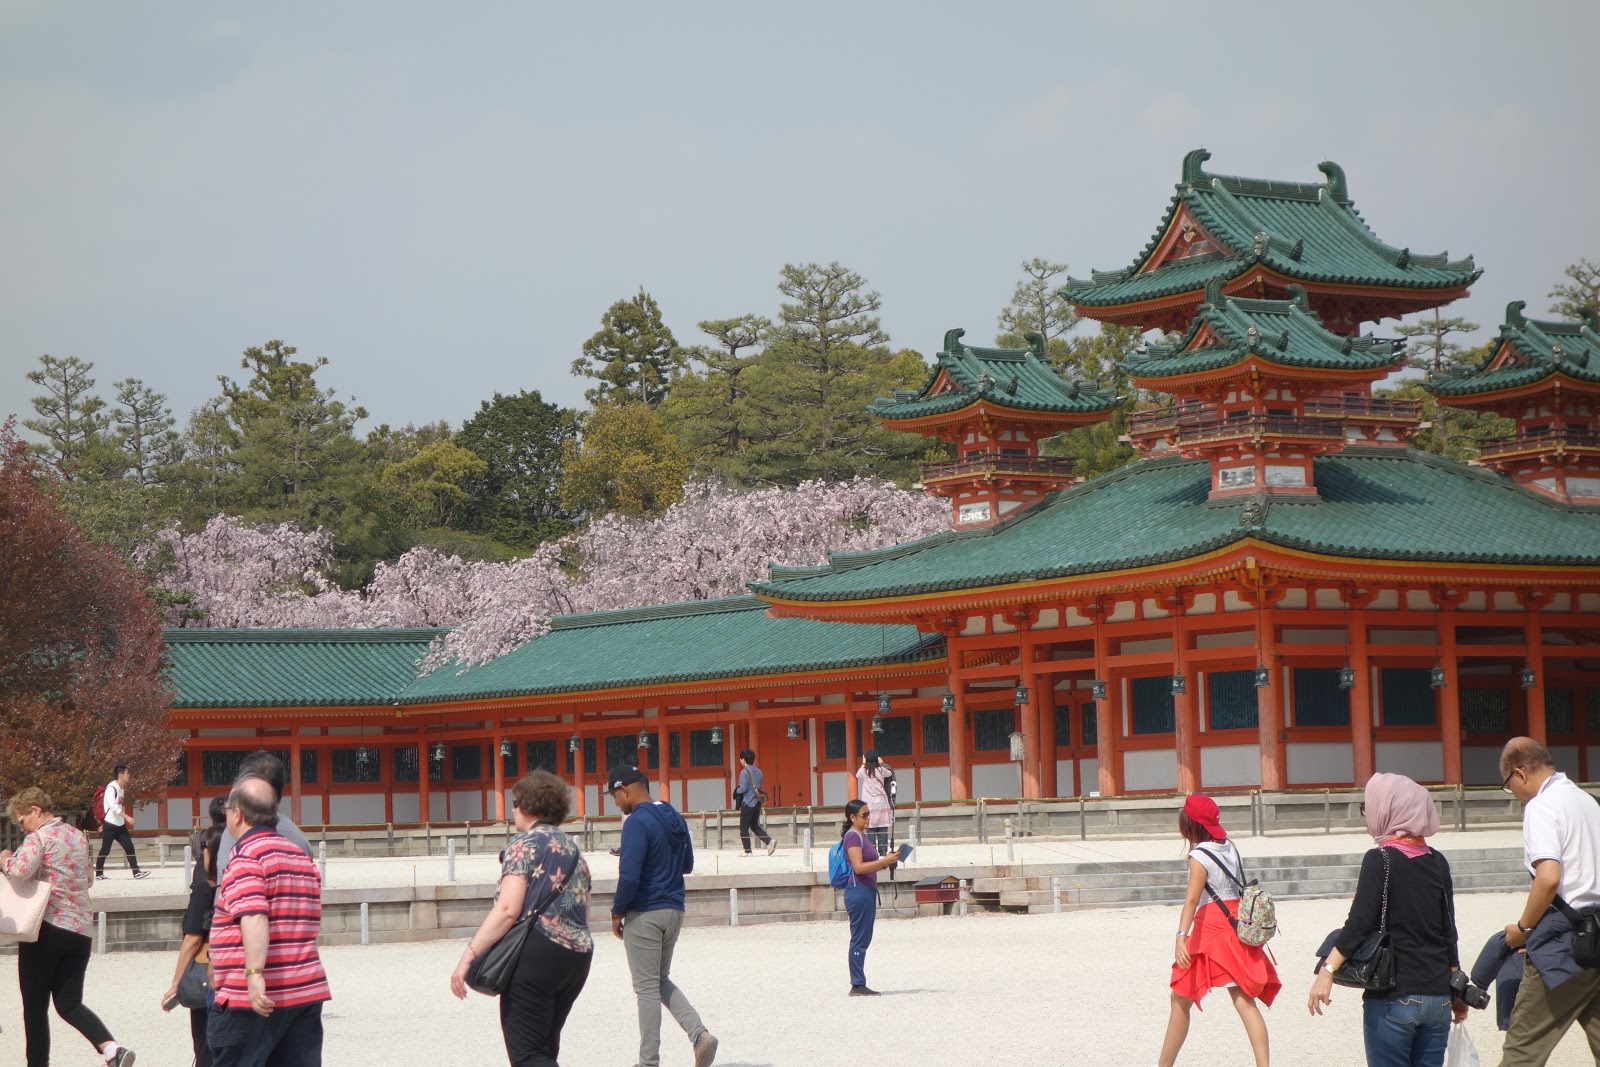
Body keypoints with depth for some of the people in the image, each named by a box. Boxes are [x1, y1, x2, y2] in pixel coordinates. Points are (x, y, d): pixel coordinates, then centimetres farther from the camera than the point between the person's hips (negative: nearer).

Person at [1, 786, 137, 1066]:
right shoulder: (78, 836, 14)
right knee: (69, 1004, 7)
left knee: (35, 1006, 5)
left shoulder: (38, 838, -9)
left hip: (46, 927, -7)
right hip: (80, 929, 7)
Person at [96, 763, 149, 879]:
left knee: (129, 847, -1)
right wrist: (127, 817, -32)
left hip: (120, 825, 8)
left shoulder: (121, 788, 13)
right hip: (110, 825, -8)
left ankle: (136, 872, -3)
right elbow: (113, 806, -26)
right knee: (105, 850, -1)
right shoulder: (111, 788, -15)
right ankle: (99, 873, 9)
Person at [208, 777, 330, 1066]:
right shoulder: (302, 857, 17)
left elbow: (254, 917, -25)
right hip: (307, 993, 7)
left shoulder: (246, 855, -10)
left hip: (248, 999, -7)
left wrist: (254, 974, -32)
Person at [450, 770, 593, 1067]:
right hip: (578, 957, 8)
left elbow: (508, 909, -16)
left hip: (537, 954, -8)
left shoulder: (525, 843, -5)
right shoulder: (573, 848, 18)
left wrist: (468, 956, -16)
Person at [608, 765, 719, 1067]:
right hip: (674, 911, 8)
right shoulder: (675, 818, 9)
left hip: (645, 915, -8)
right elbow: (687, 865, 19)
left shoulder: (637, 822, -18)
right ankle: (699, 1034, 2)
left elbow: (629, 875, -23)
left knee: (647, 988, 1)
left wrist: (617, 912, -10)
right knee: (661, 980, 20)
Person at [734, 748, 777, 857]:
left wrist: (736, 791, 1)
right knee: (755, 826, 17)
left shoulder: (744, 772, -14)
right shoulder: (758, 771, 10)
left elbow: (743, 788, -19)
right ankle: (770, 841, -1)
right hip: (757, 803, 7)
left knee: (744, 827, 3)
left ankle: (747, 851, 2)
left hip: (747, 803, -7)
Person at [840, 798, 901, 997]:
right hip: (858, 891, -10)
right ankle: (857, 985, -4)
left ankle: (859, 984, 15)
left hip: (867, 891, 10)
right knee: (859, 939, -6)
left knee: (864, 939, 11)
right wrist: (885, 861, -20)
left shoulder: (863, 835, 17)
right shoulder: (852, 836, -13)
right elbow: (859, 867, -21)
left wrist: (886, 863, 8)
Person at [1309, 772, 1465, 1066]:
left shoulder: (1380, 860, -9)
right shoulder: (1437, 862, 10)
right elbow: (1448, 932, 14)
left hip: (1393, 997, -6)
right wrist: (1457, 993, 21)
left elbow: (1359, 924, -17)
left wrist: (1327, 970, -18)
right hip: (1437, 996, 6)